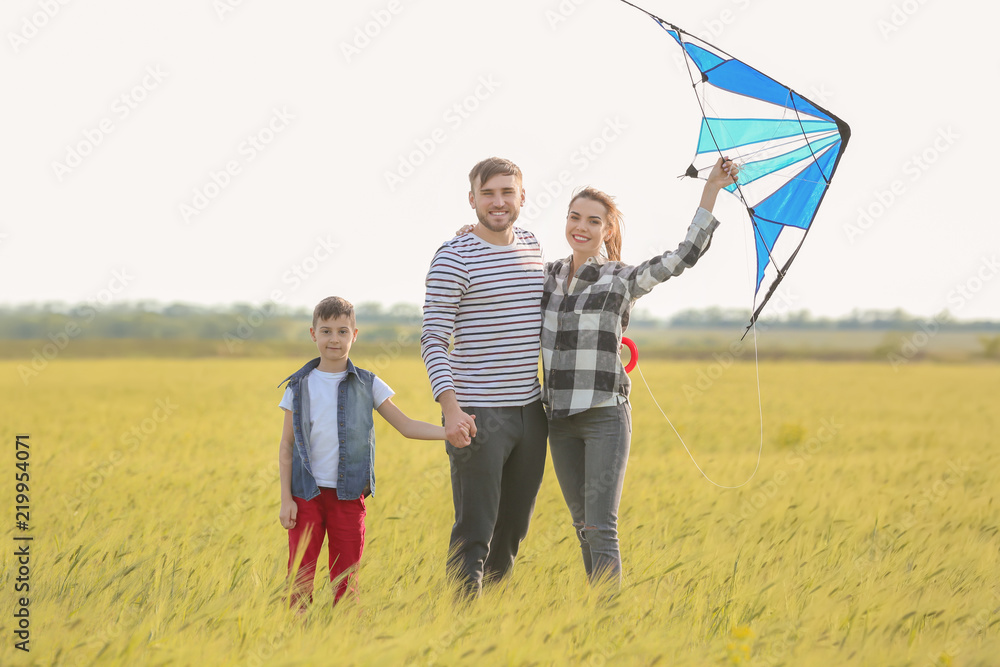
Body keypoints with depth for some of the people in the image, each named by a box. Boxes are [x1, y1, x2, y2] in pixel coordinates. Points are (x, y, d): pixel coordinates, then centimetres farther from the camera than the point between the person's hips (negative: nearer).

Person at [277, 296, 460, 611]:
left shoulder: (367, 385, 3)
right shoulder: (300, 387, 3)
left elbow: (406, 426, 3)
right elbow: (287, 445, 4)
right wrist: (286, 498, -2)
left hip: (348, 496, 0)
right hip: (307, 493, 0)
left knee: (345, 578, 3)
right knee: (300, 577, -2)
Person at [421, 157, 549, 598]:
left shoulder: (533, 247, 11)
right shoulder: (453, 258, -9)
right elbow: (433, 340, -12)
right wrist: (450, 407, -23)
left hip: (531, 409, 6)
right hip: (478, 415, -6)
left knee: (513, 529, 13)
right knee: (474, 530, -7)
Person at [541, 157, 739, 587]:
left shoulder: (622, 280, -2)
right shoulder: (549, 276, 11)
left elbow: (686, 253, -7)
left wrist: (712, 189, -11)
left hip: (605, 416, -5)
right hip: (559, 418, 5)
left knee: (601, 527, -11)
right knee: (581, 524, 10)